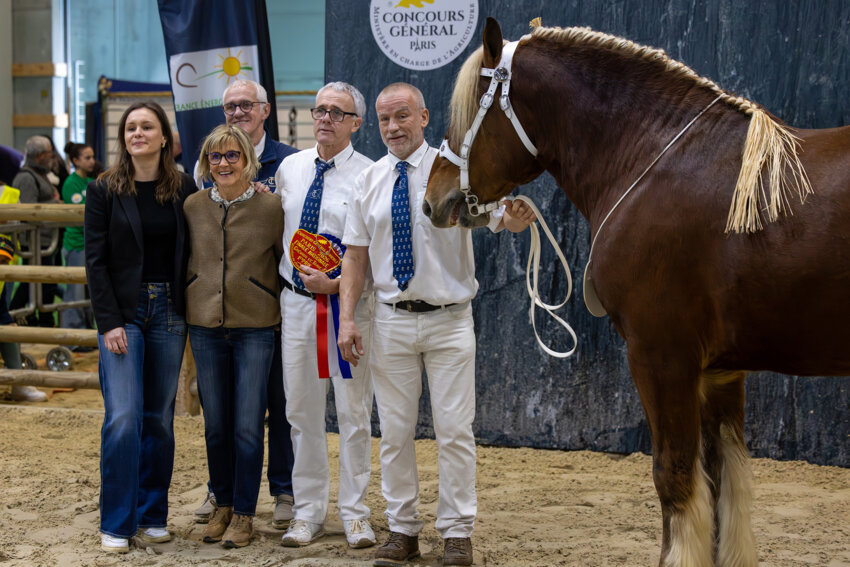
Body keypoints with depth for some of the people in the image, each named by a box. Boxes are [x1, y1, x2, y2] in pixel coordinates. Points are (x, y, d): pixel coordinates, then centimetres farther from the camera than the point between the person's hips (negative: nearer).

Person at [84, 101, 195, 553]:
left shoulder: (184, 189, 6)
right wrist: (109, 322, -10)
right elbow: (96, 261, -3)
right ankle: (117, 524, -2)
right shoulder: (104, 191, 0)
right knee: (123, 418, -10)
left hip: (168, 312, 2)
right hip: (123, 312, -2)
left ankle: (153, 516, 17)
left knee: (160, 418, 6)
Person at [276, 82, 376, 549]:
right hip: (296, 300, 4)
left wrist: (336, 283, -18)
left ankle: (355, 514, 12)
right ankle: (308, 512, 18)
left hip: (348, 303, -4)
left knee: (354, 412, 2)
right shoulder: (289, 169, 8)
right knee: (301, 410, 8)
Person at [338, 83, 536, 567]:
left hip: (449, 320, -3)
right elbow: (356, 254, 7)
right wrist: (348, 317, -2)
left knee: (455, 431, 1)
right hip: (392, 322, 3)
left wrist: (515, 218, -45)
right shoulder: (370, 180, 5)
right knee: (395, 431, 8)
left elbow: (494, 214, -21)